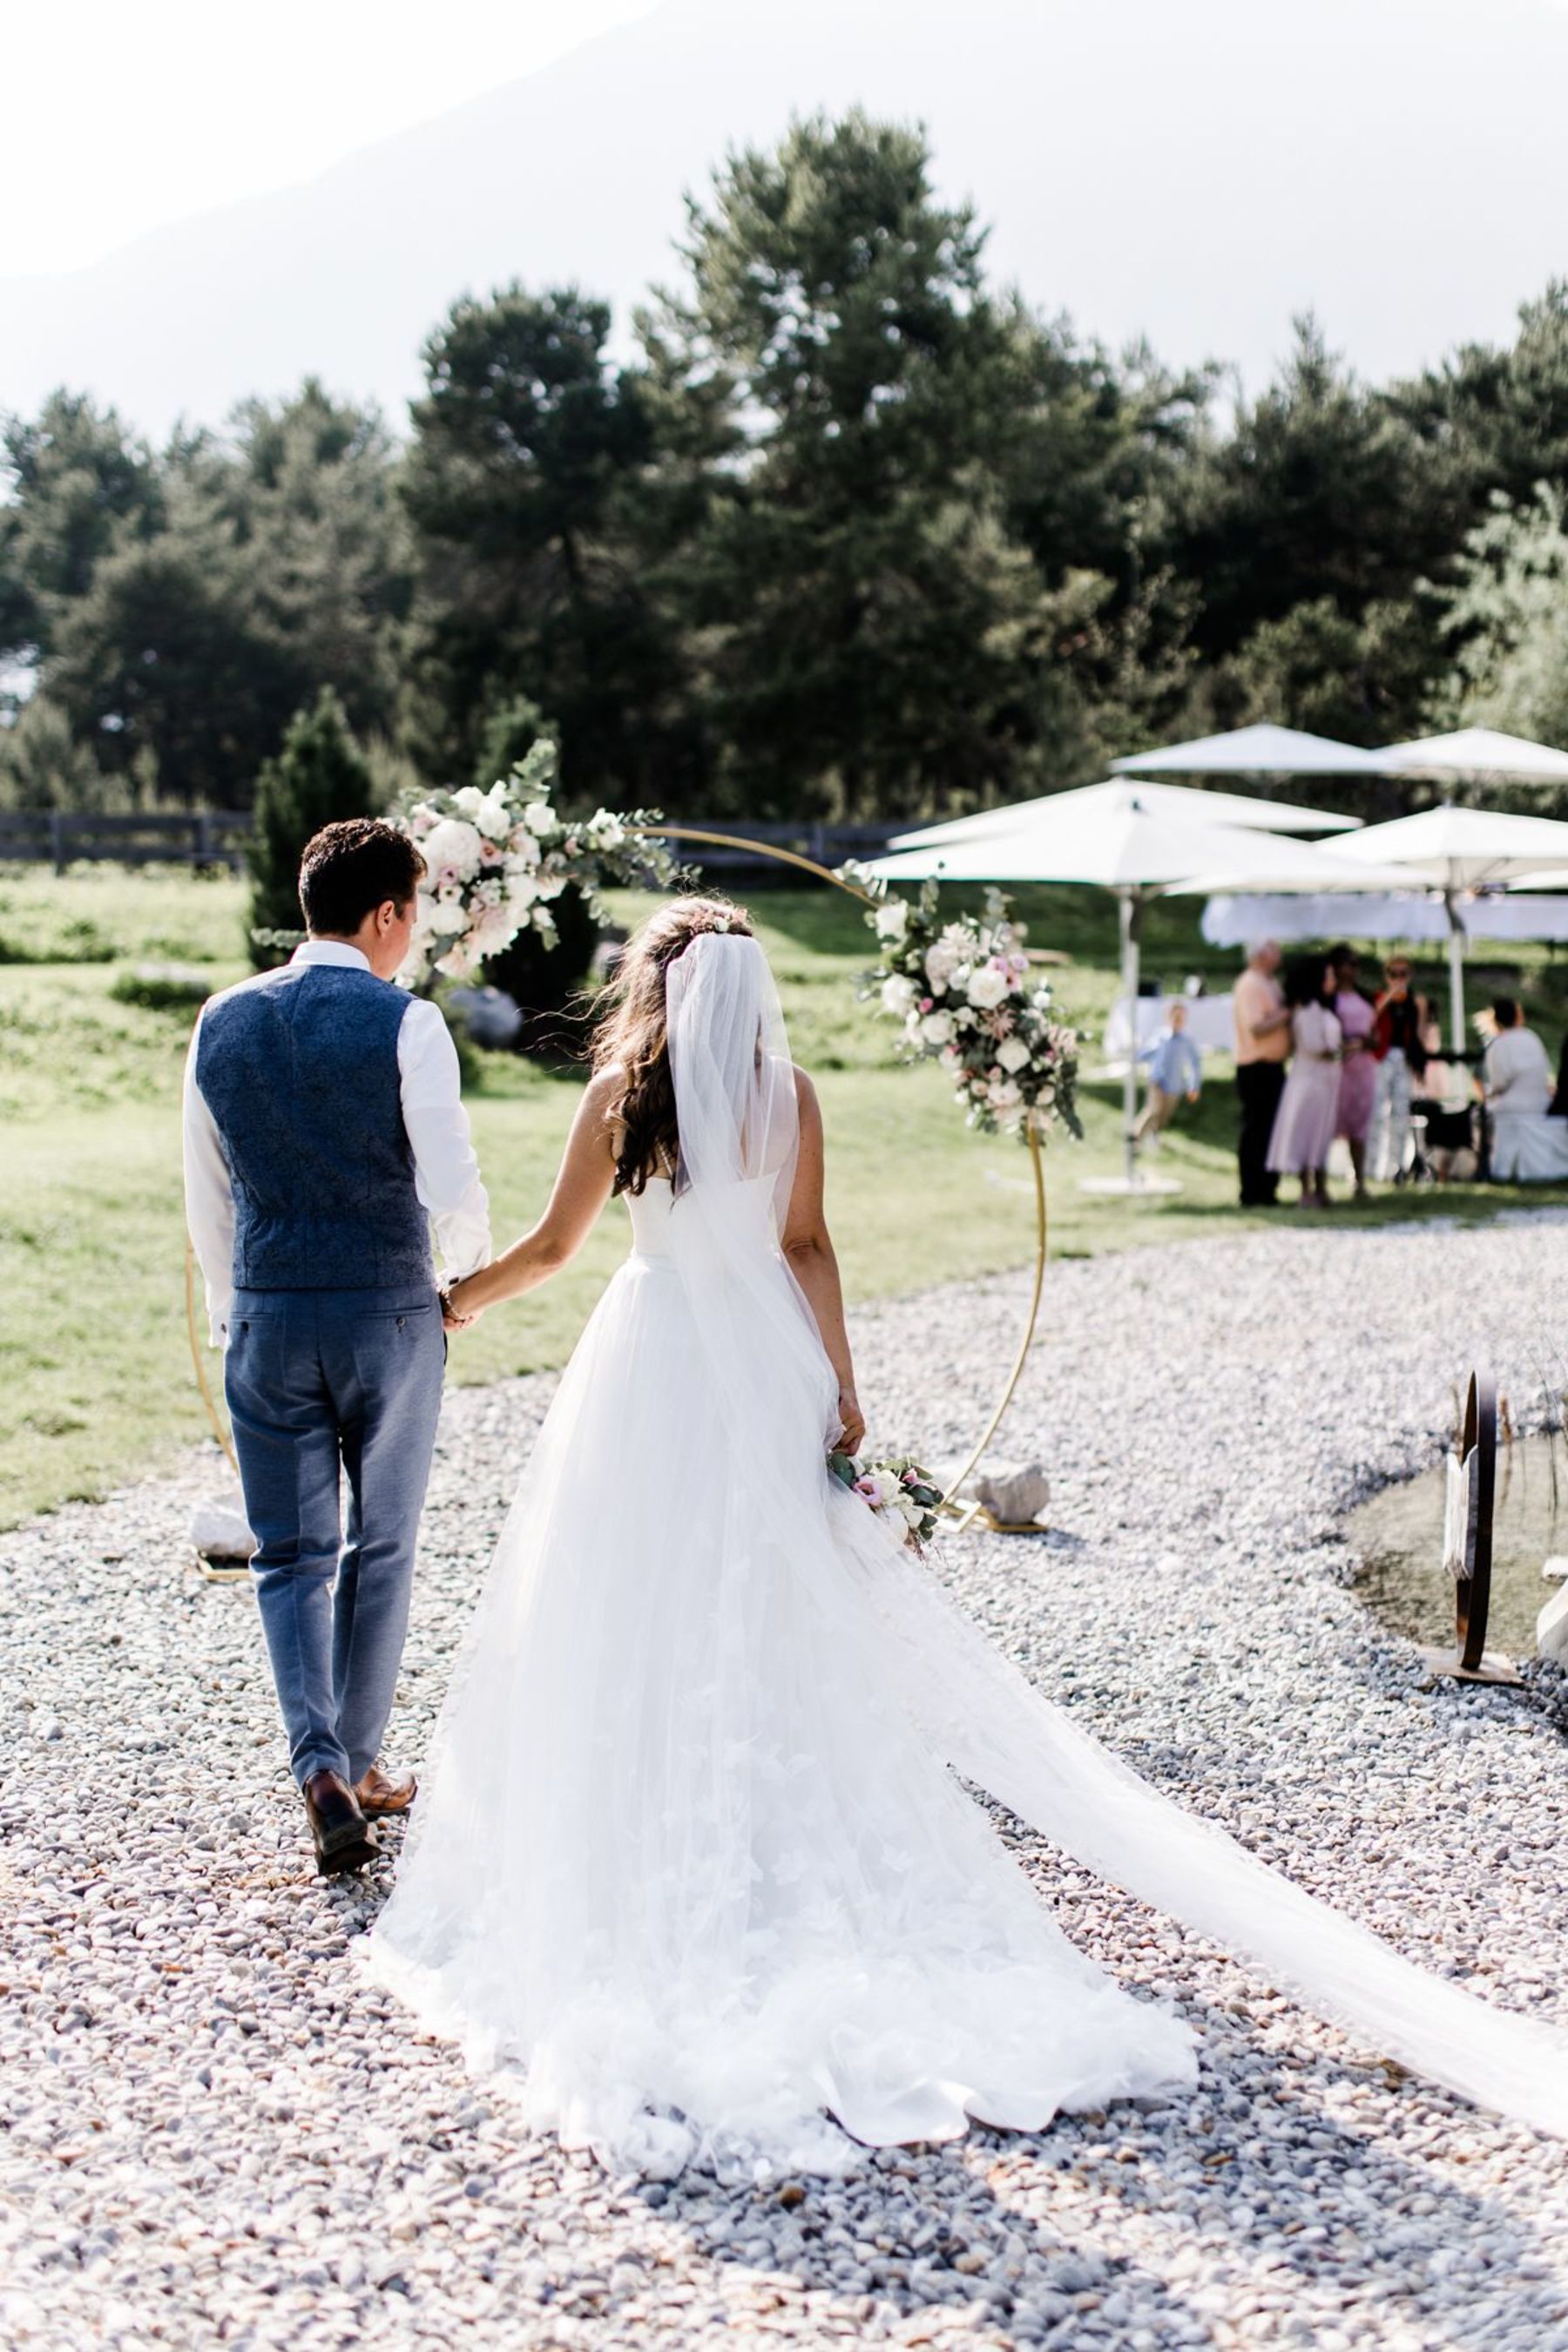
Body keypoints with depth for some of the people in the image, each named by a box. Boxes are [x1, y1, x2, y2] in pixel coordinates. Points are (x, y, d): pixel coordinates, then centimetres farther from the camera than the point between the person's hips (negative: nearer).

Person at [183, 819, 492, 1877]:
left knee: (292, 1555, 10)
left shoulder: (224, 1021, 3)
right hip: (388, 1312, -2)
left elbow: (207, 1192, 10)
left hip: (267, 1317, 3)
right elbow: (453, 1187, -14)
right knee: (380, 1549, 14)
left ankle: (321, 1764, -6)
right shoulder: (406, 1024, -10)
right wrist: (467, 1273, 7)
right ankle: (363, 1763, 22)